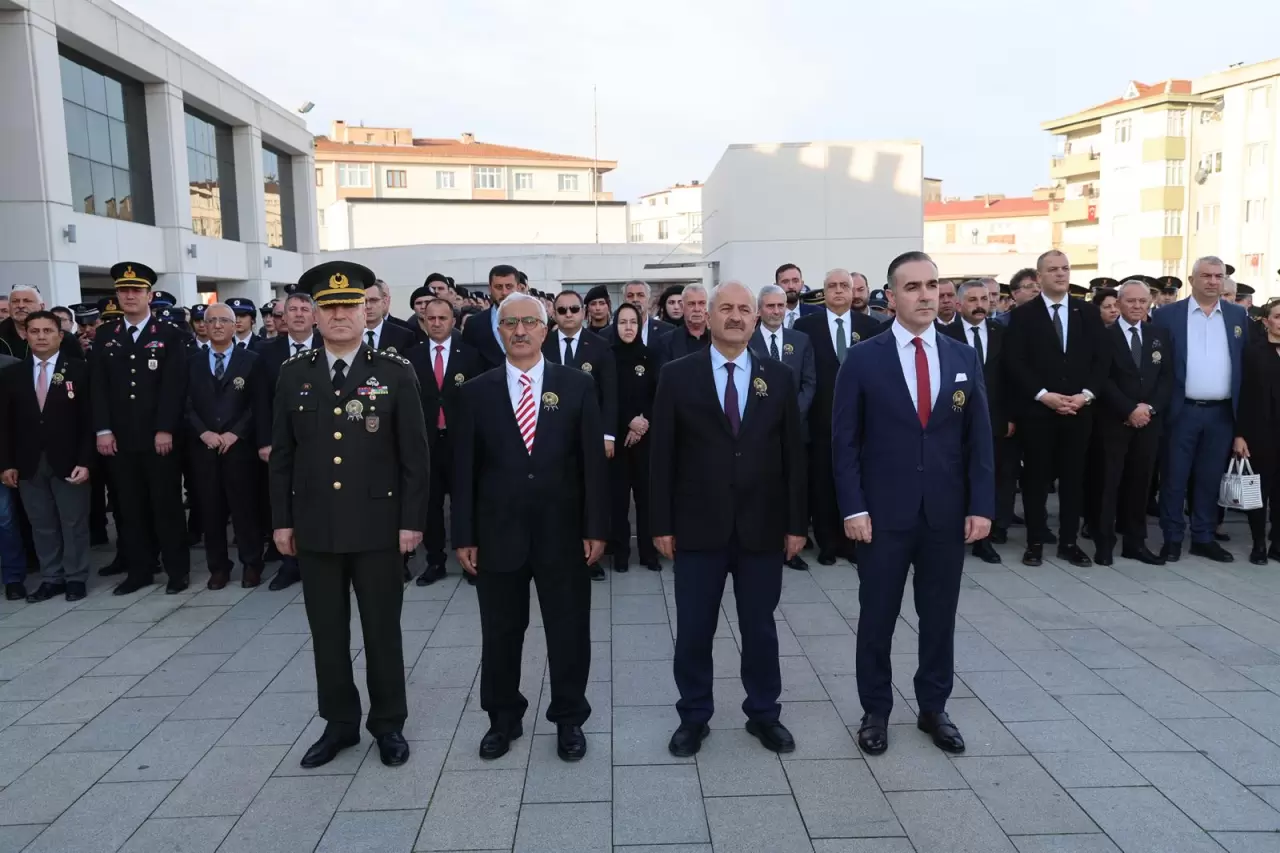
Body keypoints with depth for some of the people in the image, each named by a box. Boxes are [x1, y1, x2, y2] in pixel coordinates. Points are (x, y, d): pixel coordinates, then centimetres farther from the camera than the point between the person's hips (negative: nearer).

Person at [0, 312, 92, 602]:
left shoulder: (79, 370, -1)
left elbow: (89, 418, -5)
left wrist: (85, 461, -11)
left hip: (68, 462, -3)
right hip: (29, 464, 3)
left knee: (74, 523, 4)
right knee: (41, 525, 10)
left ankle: (76, 578, 16)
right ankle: (51, 578, 20)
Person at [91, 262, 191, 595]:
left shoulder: (170, 335, 2)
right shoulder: (104, 336, 11)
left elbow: (174, 387, -6)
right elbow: (98, 387, 6)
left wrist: (165, 430, -13)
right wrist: (103, 430, -3)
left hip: (159, 437, -3)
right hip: (119, 438, 3)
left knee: (167, 504, 2)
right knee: (129, 507, 7)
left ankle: (177, 570, 11)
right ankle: (139, 570, 17)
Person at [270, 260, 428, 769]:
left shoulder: (395, 373, -4)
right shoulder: (294, 374, 5)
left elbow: (414, 455, -4)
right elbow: (282, 454, 8)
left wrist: (412, 520, -8)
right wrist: (282, 519, 5)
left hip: (377, 526, -3)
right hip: (314, 527, 3)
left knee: (382, 629, 8)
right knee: (327, 632, 12)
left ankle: (389, 724, 24)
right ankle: (339, 723, 28)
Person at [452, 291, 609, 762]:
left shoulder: (577, 385, 0)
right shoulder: (476, 392, 2)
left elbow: (593, 460, -2)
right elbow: (464, 469, 2)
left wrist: (596, 527, -6)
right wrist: (464, 536, -2)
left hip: (562, 532, -1)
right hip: (497, 533, 1)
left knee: (569, 631, 10)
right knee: (499, 633, 13)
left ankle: (569, 718, 29)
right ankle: (503, 719, 32)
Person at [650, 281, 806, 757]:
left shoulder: (779, 377, 4)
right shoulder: (678, 375, -1)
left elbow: (793, 454, 4)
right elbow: (662, 454, -2)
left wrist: (797, 523, 0)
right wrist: (662, 524, -5)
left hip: (763, 527, 1)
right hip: (698, 526, -1)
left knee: (760, 628, 13)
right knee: (693, 630, 9)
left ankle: (764, 714, 31)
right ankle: (693, 717, 27)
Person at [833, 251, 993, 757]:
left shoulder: (965, 358, 5)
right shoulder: (864, 359, -4)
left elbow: (978, 440, 6)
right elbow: (845, 441, -5)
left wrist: (981, 506, -1)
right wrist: (853, 508, -11)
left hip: (947, 514, 3)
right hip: (883, 514, -3)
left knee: (940, 617, 13)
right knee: (877, 618, 8)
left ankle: (933, 709, 30)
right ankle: (875, 712, 24)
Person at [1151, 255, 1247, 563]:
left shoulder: (1239, 315, 8)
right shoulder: (1167, 315, -1)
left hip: (1222, 413, 3)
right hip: (1182, 411, -2)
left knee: (1210, 478, 10)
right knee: (1174, 477, 3)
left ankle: (1203, 538, 21)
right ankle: (1172, 538, 13)